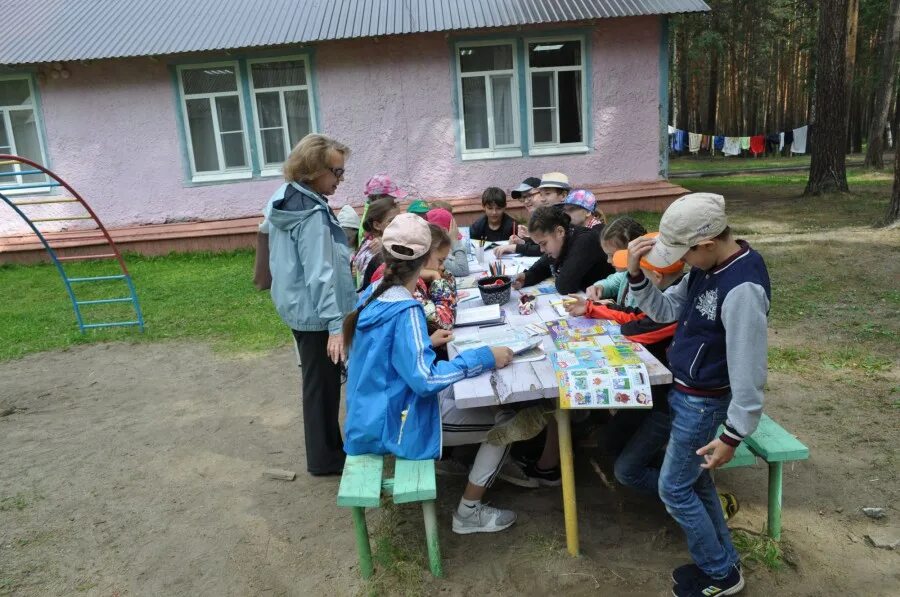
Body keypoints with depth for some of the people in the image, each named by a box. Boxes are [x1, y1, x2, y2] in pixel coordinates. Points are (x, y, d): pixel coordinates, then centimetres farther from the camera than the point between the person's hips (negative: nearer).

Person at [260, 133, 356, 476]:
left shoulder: (285, 197, 7)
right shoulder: (312, 215, -24)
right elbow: (320, 276, -28)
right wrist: (335, 325, -28)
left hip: (298, 307, 10)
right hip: (315, 314, -10)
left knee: (318, 381, 20)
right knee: (323, 384, 4)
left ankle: (326, 448, 35)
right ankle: (324, 458, 20)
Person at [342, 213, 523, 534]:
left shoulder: (373, 294, 0)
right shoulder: (405, 310, -27)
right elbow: (425, 379, -32)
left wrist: (425, 341, 17)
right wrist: (484, 358, -27)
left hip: (376, 412, 9)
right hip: (397, 423, -9)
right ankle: (469, 512, 10)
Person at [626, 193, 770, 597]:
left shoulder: (742, 289, -31)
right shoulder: (706, 268, -2)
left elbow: (747, 371, -27)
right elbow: (666, 311, 7)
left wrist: (733, 436, -20)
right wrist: (636, 274, -10)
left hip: (703, 401, -9)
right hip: (685, 391, 9)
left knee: (673, 489, 6)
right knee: (695, 479, 21)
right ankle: (723, 562, 39)